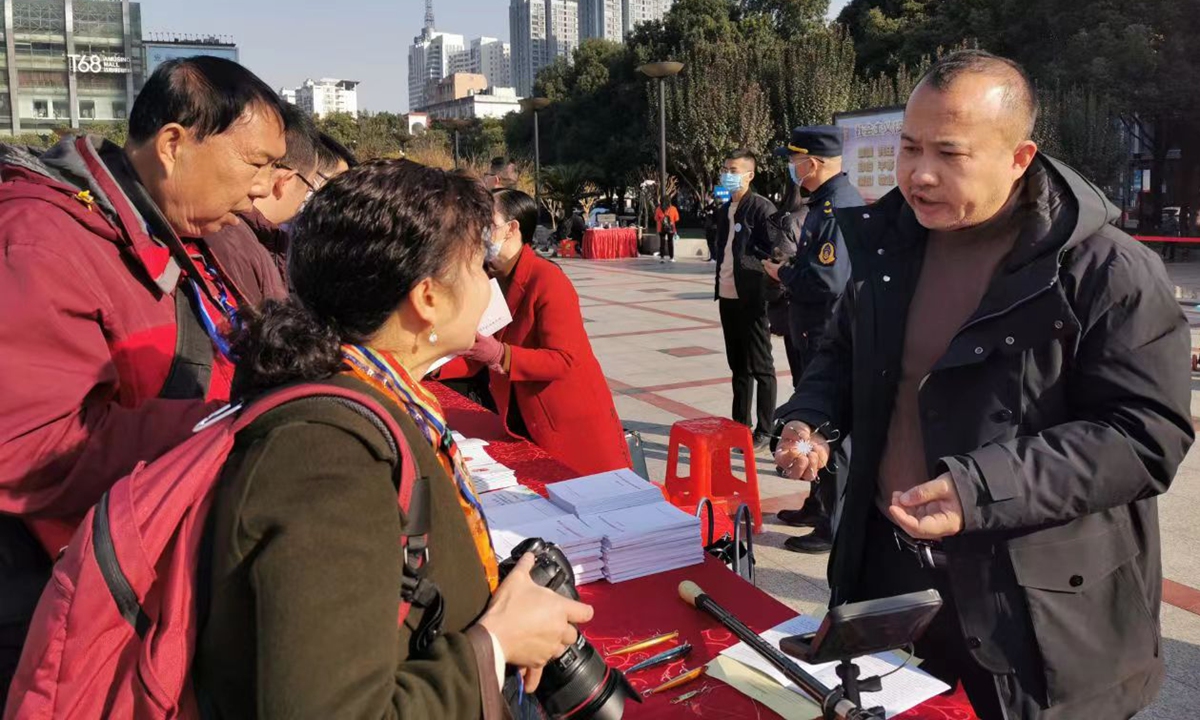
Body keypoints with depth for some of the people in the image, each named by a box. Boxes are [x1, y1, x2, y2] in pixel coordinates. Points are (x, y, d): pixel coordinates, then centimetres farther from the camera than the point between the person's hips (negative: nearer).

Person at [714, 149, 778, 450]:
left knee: (760, 368, 0)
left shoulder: (762, 208, -11)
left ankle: (764, 431, 8)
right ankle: (740, 423, 28)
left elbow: (773, 254, -14)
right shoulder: (726, 209, 14)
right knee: (738, 365, 17)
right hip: (728, 297, 8)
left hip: (752, 299, -8)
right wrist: (719, 284, 13)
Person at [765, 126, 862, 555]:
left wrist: (782, 273, -13)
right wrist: (789, 269, 4)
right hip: (816, 334, 11)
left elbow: (829, 281, -28)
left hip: (830, 339, -11)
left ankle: (835, 528, 11)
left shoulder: (839, 206, -21)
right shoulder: (826, 201, 12)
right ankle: (819, 507, 36)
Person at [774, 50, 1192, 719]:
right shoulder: (890, 244, 4)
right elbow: (846, 355, 17)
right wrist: (810, 419, -3)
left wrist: (981, 490, -28)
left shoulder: (1110, 272, -16)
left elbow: (1148, 434, -19)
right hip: (887, 572, 6)